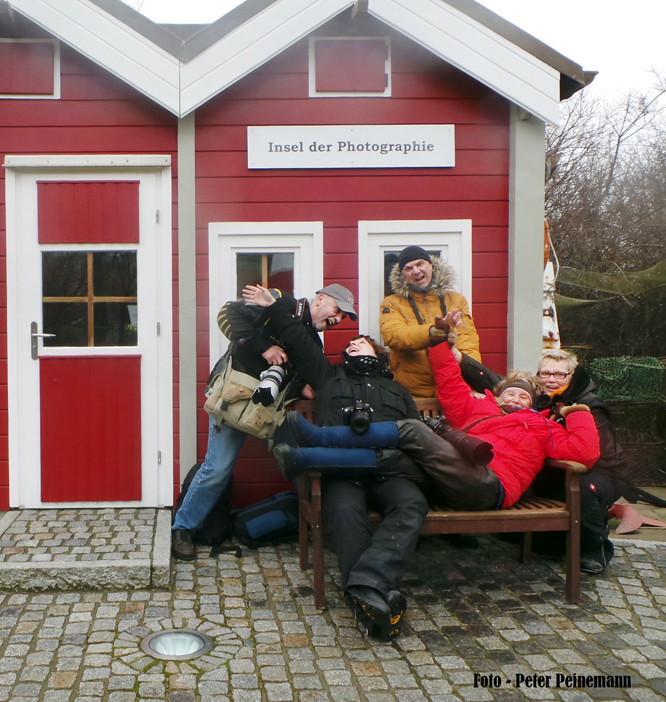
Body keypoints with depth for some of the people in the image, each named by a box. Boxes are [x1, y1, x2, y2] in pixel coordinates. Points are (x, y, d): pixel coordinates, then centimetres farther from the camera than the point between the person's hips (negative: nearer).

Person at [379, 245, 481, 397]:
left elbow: (469, 342, 6)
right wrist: (430, 332, -30)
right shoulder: (391, 304, 11)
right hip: (413, 393, -2)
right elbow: (393, 335, -10)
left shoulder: (456, 300, 19)